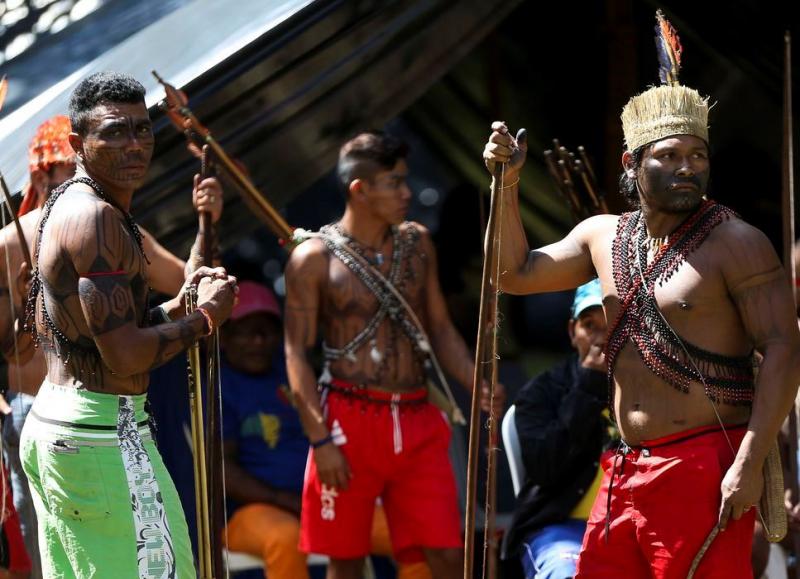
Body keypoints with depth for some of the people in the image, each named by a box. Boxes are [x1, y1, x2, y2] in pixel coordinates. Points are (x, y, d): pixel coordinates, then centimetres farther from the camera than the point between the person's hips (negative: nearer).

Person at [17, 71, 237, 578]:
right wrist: (205, 318, -8)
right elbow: (125, 356, -22)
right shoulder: (97, 218, -17)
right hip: (103, 433, -10)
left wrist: (176, 308, 9)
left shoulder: (65, 205, 15)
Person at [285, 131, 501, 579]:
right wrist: (320, 439, -12)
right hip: (351, 420, -4)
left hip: (418, 422, 4)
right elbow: (297, 355, -4)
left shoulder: (417, 244, 11)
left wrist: (477, 384, -2)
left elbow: (441, 328, 16)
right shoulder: (314, 258, -3)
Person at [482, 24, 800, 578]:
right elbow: (517, 273, 26)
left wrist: (751, 463, -20)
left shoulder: (737, 244, -7)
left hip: (706, 468, -7)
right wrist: (508, 185, 13)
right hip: (627, 471, 7)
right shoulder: (602, 236, 14)